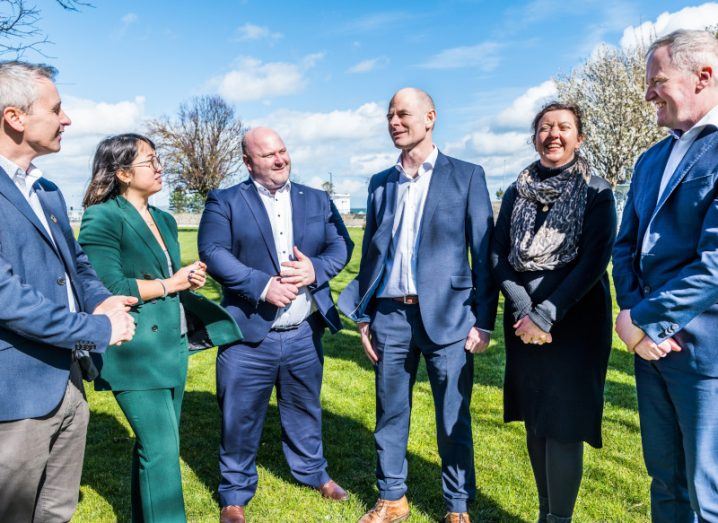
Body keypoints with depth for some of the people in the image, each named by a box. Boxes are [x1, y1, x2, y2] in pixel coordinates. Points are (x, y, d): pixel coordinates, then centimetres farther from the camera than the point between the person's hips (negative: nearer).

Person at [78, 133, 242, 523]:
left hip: (172, 347, 8)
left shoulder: (164, 220, 14)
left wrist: (191, 279, 1)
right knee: (162, 449, -7)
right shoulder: (103, 218, -10)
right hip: (136, 353, -8)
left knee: (157, 445, 16)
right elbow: (110, 288, -18)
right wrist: (172, 283, -12)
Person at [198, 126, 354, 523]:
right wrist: (263, 285, -23)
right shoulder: (224, 202, -2)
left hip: (304, 335, 4)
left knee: (304, 410, 21)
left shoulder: (317, 200, 10)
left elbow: (341, 245, 4)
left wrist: (316, 268, -16)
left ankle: (313, 472, 44)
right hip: (248, 336, -3)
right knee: (240, 419, 9)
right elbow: (213, 252, -13)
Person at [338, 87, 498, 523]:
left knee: (454, 421, 7)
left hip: (447, 316, -3)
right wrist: (363, 317, 10)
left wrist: (484, 321, -6)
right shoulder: (380, 183, 12)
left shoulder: (466, 176, 1)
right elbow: (371, 252, 14)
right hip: (389, 316, 4)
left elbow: (484, 253, -1)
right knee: (390, 415, 14)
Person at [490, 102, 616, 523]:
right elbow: (499, 255, 5)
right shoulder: (518, 192, 8)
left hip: (574, 319, -4)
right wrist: (521, 308, -9)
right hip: (524, 319, 4)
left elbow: (595, 261, -11)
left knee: (563, 425, -4)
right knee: (535, 422, 11)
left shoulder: (596, 191, -3)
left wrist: (546, 314, -16)